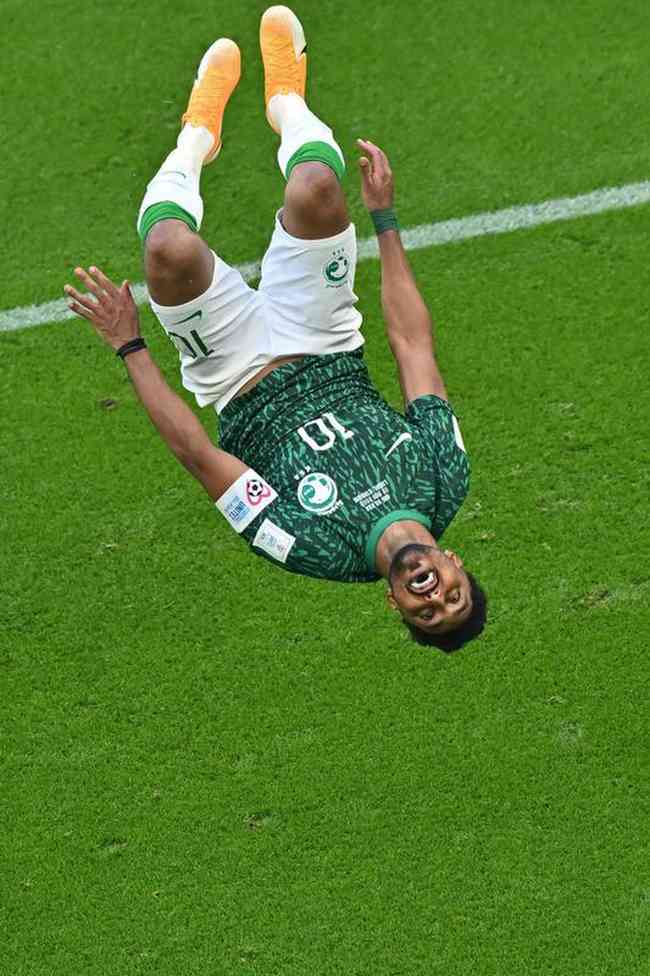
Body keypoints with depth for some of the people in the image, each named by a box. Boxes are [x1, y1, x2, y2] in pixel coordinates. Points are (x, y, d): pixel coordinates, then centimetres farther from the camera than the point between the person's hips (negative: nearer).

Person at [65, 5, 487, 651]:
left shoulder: (316, 550, -34)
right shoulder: (447, 479, -24)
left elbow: (194, 451, -29)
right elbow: (413, 342, -15)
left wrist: (129, 347, -25)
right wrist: (385, 216, -11)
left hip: (246, 394, -3)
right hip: (326, 359, 3)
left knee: (171, 250, -28)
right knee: (316, 190, -20)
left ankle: (198, 137, 13)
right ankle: (286, 103, 21)